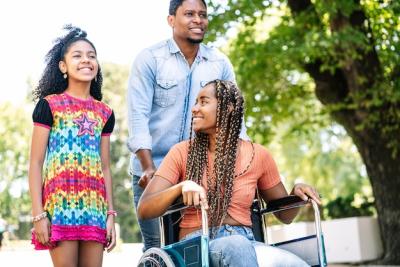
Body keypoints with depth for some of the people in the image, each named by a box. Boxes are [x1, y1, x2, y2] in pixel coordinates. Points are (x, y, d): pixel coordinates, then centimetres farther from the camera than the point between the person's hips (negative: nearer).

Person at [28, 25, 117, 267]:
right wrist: (38, 214, -8)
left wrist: (111, 214, 9)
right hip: (61, 201, -4)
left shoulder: (105, 113, 14)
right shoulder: (49, 105, 2)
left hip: (95, 205, 4)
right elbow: (36, 163, -1)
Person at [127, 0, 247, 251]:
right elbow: (138, 115, -10)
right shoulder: (150, 59, -3)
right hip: (153, 172, -2)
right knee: (158, 248, 0)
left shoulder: (220, 63, 6)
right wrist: (149, 168, -20)